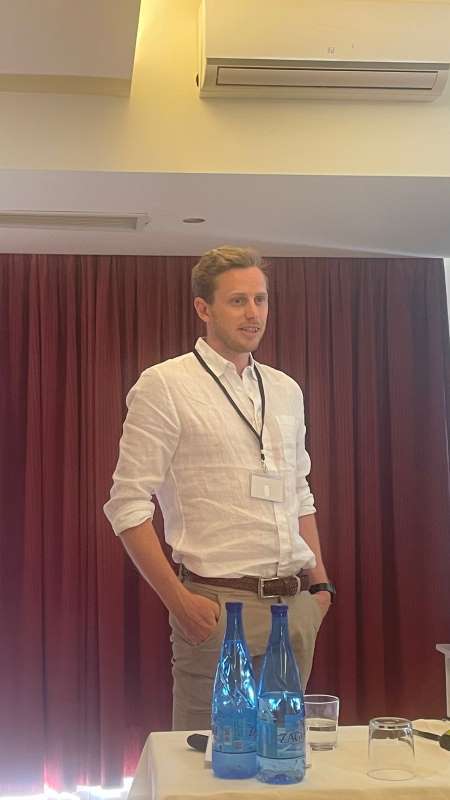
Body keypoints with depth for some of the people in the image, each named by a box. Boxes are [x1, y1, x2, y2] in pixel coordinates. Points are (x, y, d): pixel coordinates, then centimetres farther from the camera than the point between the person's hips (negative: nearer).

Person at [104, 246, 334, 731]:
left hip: (296, 605, 6)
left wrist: (320, 583, 12)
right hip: (218, 607, -6)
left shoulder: (285, 391, 13)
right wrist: (179, 601, -15)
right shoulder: (163, 386, -6)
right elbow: (128, 505, -10)